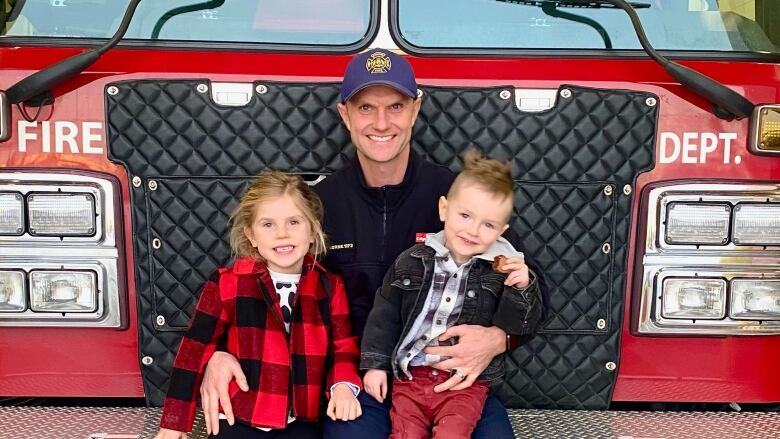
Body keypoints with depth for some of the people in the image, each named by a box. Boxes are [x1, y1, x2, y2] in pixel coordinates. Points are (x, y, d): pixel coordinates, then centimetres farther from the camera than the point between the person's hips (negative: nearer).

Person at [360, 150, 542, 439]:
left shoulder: (504, 270, -3)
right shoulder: (413, 261, 0)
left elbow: (523, 326, -2)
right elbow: (385, 315, 7)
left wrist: (521, 289, -18)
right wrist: (375, 363, 5)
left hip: (466, 381, -1)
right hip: (410, 375, 2)